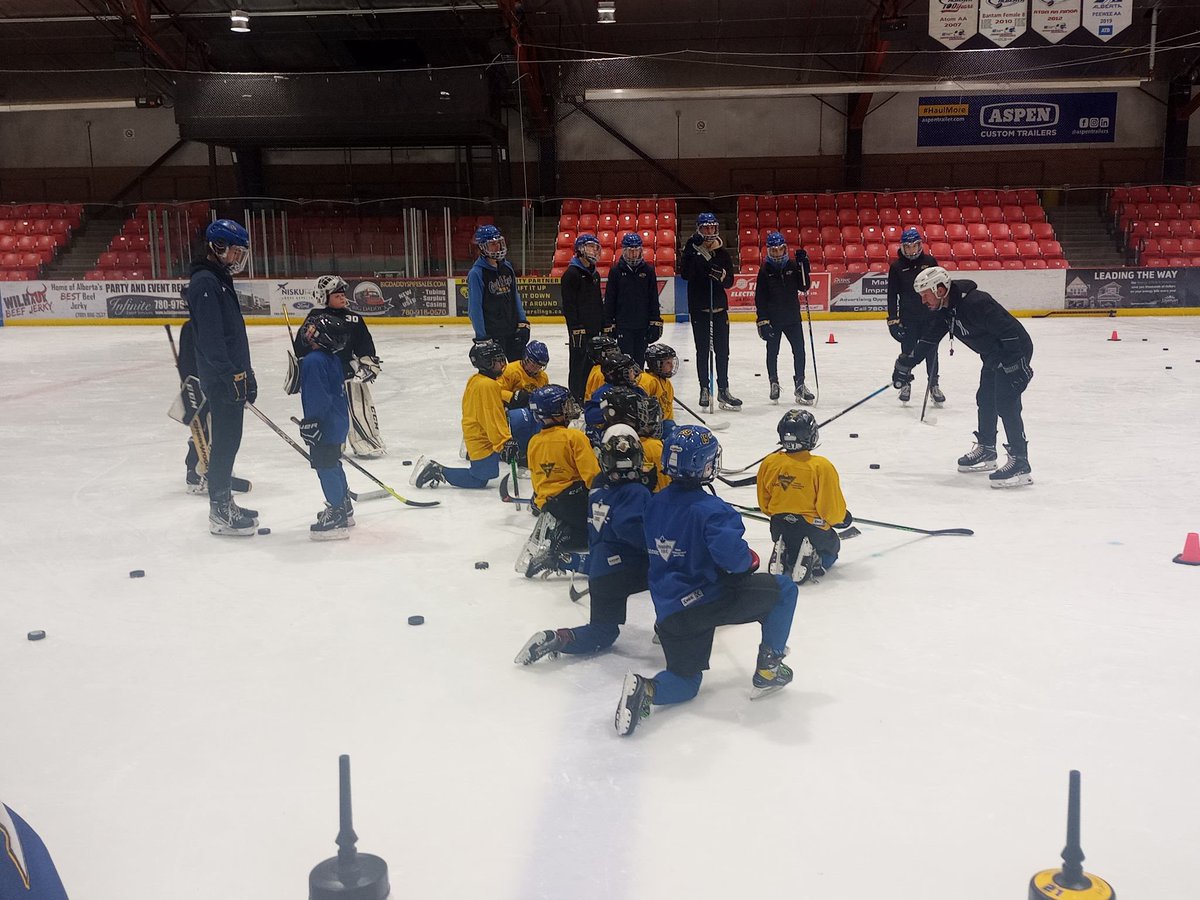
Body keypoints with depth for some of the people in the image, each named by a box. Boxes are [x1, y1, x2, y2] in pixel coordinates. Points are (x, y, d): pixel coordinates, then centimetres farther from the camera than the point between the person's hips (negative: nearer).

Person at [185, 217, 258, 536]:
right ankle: (220, 513, 0)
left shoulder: (220, 280, 18)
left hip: (232, 375, 10)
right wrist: (232, 376, -24)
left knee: (228, 441, 15)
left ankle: (223, 503, 25)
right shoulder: (204, 283, -15)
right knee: (225, 442, -6)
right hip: (222, 378, -10)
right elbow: (210, 337, -23)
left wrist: (245, 374, 21)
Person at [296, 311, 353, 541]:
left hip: (325, 426, -10)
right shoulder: (335, 358, 10)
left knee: (325, 467, -5)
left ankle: (336, 517, -3)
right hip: (338, 421, 10)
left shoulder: (313, 361, -21)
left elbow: (317, 397, -24)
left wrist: (311, 422, -20)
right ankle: (344, 507, 34)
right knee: (333, 465, 21)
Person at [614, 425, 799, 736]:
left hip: (669, 613, 7)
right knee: (784, 589, 11)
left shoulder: (655, 504, 6)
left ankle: (646, 689, -9)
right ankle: (768, 669, 11)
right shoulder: (710, 508, -16)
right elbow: (731, 553, -28)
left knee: (686, 681, 24)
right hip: (707, 600, -6)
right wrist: (750, 559, -5)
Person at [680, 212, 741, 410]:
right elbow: (685, 274, -20)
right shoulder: (692, 250, -3)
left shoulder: (722, 253, 5)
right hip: (698, 308, -2)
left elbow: (729, 282, 2)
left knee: (722, 350, 5)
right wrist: (692, 250, -27)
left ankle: (723, 390, 11)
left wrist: (722, 276, -20)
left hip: (719, 307, 3)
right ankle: (704, 389, 12)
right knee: (702, 350, 5)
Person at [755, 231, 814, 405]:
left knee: (799, 350, 0)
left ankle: (799, 383, 11)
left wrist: (803, 265, -12)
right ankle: (774, 383, 24)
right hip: (772, 319, -2)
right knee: (772, 353, 8)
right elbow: (759, 297, -7)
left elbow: (804, 286, -1)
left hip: (792, 317, 2)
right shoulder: (765, 270, -5)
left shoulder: (793, 265, 2)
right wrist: (762, 320, -12)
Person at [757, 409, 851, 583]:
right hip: (812, 528, -3)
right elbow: (832, 508, -12)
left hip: (779, 528, 4)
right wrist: (842, 518, 10)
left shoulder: (769, 464, -5)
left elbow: (764, 505, 6)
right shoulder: (821, 467, -19)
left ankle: (782, 556, -1)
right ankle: (813, 560, -7)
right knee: (831, 545, 27)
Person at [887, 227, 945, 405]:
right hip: (908, 317, -1)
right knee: (907, 351, 6)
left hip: (930, 315, 1)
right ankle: (905, 384, 20)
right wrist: (893, 318, -6)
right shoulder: (896, 266, -2)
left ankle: (934, 385, 15)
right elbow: (892, 294, -2)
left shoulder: (929, 261, 1)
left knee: (931, 351, 6)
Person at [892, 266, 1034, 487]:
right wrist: (906, 364, 9)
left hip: (1015, 352, -10)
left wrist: (1015, 367, -30)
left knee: (1006, 404, -17)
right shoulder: (944, 309, 0)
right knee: (985, 400, 19)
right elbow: (928, 340, 10)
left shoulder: (976, 303, -31)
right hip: (993, 355, 10)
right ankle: (986, 451, 35)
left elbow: (1010, 333, -31)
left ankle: (1020, 463, -17)